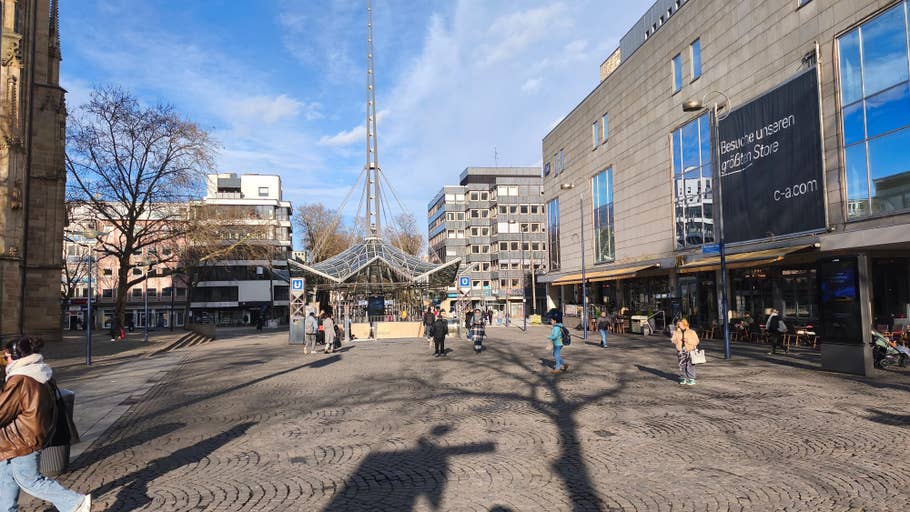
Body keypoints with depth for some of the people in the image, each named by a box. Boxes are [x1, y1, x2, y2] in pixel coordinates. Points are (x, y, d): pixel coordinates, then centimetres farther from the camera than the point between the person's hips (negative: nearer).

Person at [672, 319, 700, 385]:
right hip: (680, 351, 3)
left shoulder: (692, 332, -1)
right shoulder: (676, 333, 6)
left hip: (690, 351, -3)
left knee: (690, 366, -4)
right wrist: (676, 341, -12)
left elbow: (696, 341, -5)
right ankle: (683, 378, 16)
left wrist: (688, 341, -19)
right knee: (682, 366, 6)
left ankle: (691, 379, 3)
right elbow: (673, 341, 11)